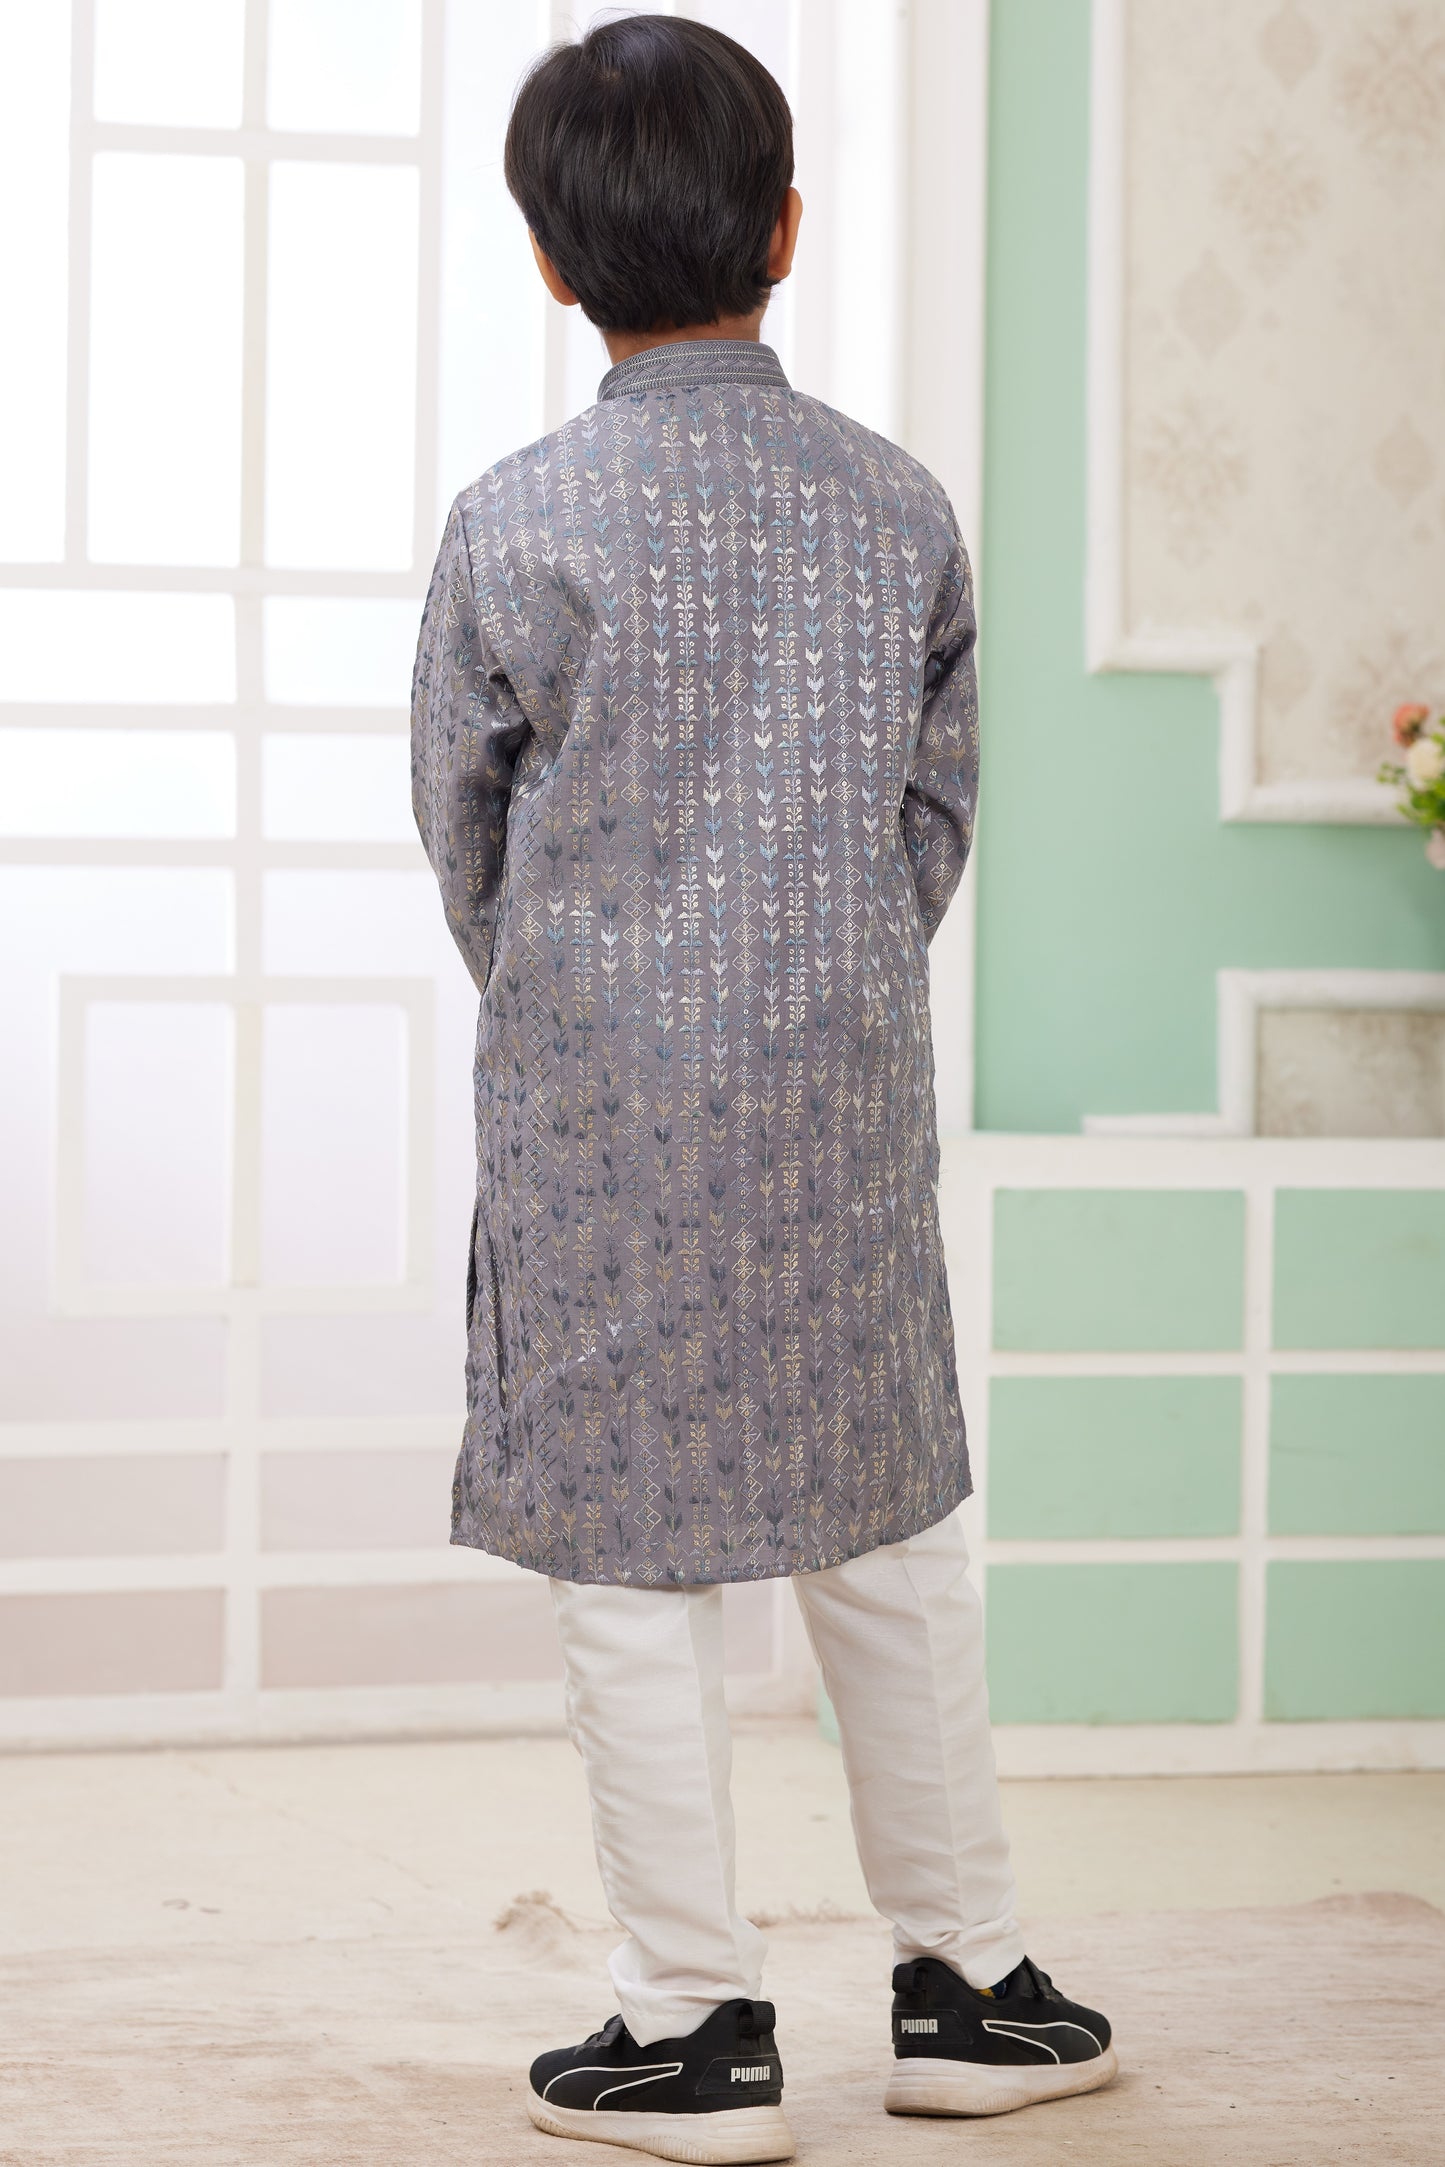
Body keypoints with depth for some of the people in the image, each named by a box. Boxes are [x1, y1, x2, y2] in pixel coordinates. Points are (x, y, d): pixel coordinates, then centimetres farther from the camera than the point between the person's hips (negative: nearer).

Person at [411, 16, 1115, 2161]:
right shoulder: (902, 507, 0)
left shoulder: (516, 526, -10)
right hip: (854, 1104, 4)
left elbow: (466, 835, 1)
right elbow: (940, 806, 8)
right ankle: (970, 1982, 23)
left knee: (631, 1564, 5)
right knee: (890, 1538, 14)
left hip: (600, 1114, -3)